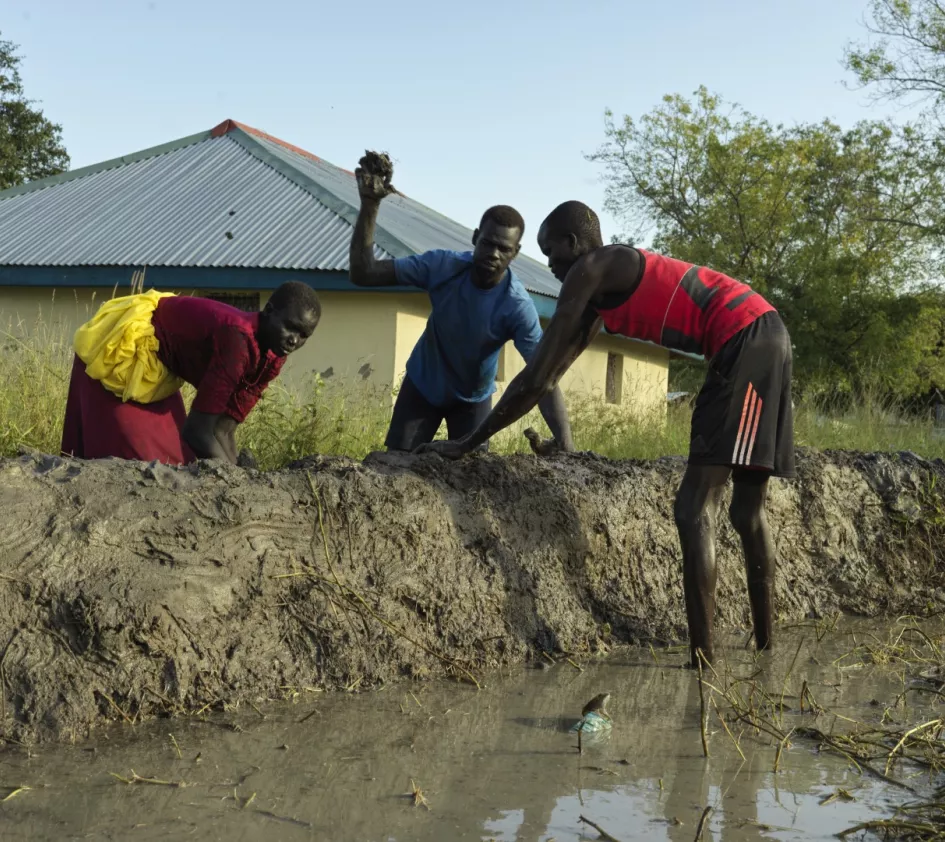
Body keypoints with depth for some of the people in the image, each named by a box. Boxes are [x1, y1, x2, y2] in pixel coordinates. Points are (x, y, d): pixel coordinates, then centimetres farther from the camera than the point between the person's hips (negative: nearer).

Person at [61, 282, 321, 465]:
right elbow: (199, 427, -32)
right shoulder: (237, 337, -35)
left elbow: (223, 429, -7)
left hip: (154, 369, 9)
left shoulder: (271, 359, -8)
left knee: (171, 460, 10)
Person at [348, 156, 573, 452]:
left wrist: (566, 447, -47)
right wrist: (370, 204, -35)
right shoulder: (442, 266, -25)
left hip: (473, 400, -1)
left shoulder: (518, 307, -30)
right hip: (421, 388, 1)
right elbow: (362, 274, -24)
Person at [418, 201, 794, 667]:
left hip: (747, 342, -10)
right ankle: (765, 648, 17)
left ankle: (702, 660, -18)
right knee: (747, 512, 13)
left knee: (694, 510, -13)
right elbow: (552, 372, 30)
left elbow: (537, 377, -4)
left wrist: (469, 443, 3)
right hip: (759, 343, 10)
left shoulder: (589, 271, -4)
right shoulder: (609, 284, 24)